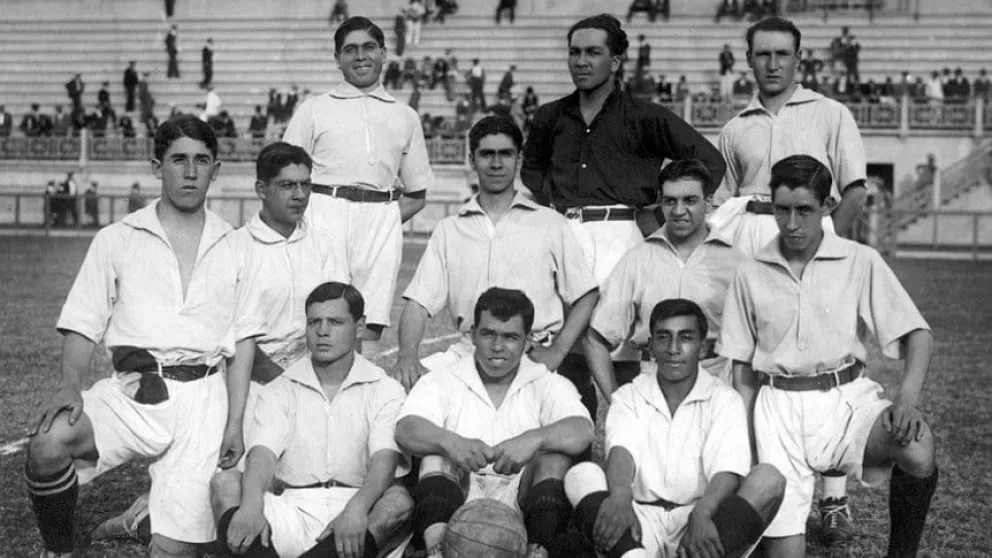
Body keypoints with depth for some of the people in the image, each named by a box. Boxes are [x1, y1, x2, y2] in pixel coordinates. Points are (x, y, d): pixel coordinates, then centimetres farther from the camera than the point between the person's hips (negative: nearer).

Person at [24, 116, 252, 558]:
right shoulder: (116, 240, 12)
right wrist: (70, 385, -12)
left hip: (202, 394, 0)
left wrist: (235, 423, 4)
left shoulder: (232, 249, 14)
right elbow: (82, 324, 7)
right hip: (134, 386, 0)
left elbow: (240, 346, 13)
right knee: (48, 444, -31)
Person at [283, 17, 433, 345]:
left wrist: (385, 221, 6)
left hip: (382, 223, 2)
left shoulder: (406, 117, 20)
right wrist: (303, 219, -5)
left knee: (371, 327, -5)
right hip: (325, 216, -1)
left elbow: (417, 195, 22)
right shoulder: (314, 110, 15)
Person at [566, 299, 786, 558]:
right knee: (581, 475, -23)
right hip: (643, 522, 1)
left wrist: (701, 514, -32)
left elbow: (728, 470, -9)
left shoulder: (725, 400, 8)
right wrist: (620, 496, -34)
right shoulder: (629, 397, 12)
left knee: (769, 479, -24)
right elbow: (621, 449, -10)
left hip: (703, 523, -1)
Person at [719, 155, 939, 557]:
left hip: (846, 398, -1)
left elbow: (916, 332, -2)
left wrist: (907, 395, -21)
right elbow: (742, 366, 12)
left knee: (917, 450, -32)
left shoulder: (862, 262, 1)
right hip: (779, 406, 1)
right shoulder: (751, 275, 7)